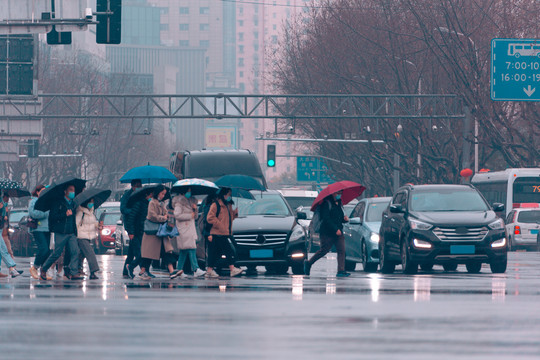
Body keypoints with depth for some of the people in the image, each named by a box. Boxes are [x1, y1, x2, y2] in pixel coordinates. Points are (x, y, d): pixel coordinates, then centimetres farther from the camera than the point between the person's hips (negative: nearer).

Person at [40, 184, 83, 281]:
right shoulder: (58, 203, -4)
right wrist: (65, 214, -18)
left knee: (75, 251, -10)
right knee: (57, 253, -3)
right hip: (60, 233, -5)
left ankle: (74, 273, -10)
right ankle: (43, 270, 16)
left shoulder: (74, 204, 15)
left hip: (71, 233, 5)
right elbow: (52, 216, -12)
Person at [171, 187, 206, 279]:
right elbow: (177, 215, -16)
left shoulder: (190, 201, 19)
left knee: (184, 251, 9)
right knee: (191, 249, -16)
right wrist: (190, 216, -11)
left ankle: (179, 270, 13)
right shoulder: (179, 202, -5)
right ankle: (195, 270, -22)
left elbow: (195, 217, 21)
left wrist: (195, 209, 1)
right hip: (184, 230, -9)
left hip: (191, 229, 9)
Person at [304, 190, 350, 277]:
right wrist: (335, 229, -21)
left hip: (339, 232, 7)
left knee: (342, 250, -8)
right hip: (327, 233, -7)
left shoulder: (339, 204, 17)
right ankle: (308, 263, 17)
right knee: (324, 250, -3)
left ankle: (341, 271, -13)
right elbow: (326, 219, -16)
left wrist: (345, 219, 1)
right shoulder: (327, 203, -7)